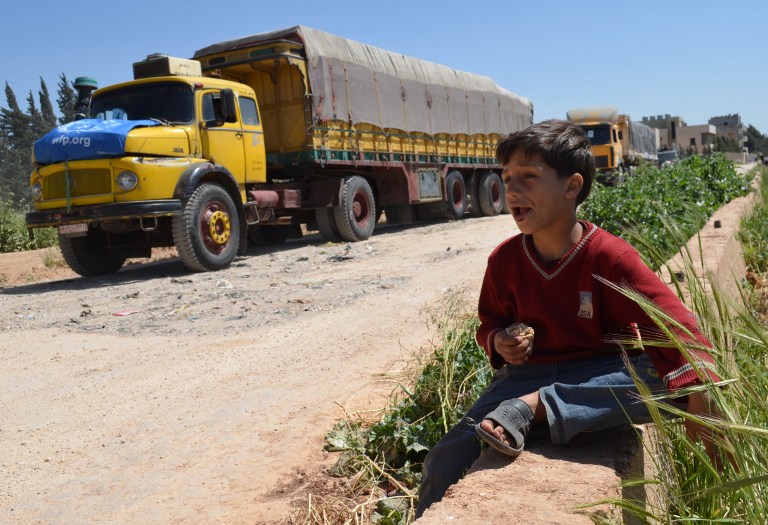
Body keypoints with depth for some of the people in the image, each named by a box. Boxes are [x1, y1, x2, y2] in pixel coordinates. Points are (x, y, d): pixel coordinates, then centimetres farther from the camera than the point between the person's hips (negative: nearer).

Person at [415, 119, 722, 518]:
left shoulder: (609, 256, -15)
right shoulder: (504, 260, -3)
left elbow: (671, 324, -18)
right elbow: (490, 323, 13)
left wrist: (699, 396, -31)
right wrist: (499, 343, -11)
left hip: (600, 375, -1)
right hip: (528, 372, 2)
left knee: (664, 383, -34)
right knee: (444, 463, -17)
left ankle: (532, 407, -31)